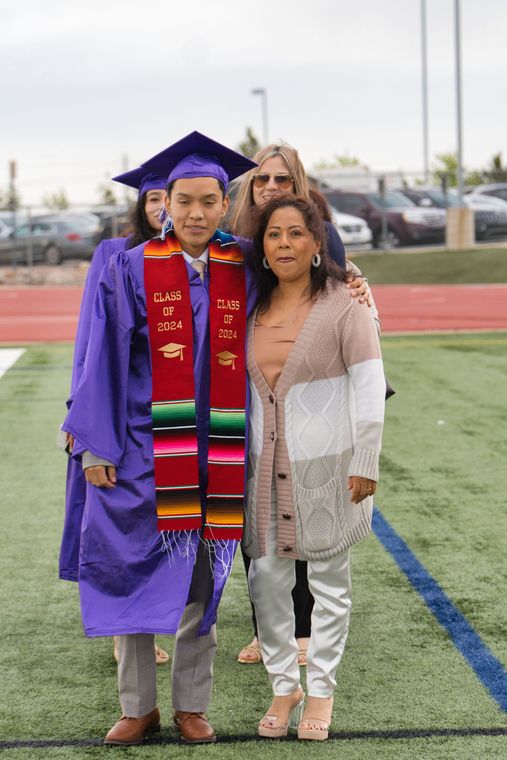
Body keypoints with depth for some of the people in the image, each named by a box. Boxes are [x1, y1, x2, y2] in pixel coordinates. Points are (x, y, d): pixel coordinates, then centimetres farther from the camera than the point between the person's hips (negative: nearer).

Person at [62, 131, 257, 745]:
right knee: (134, 573, 4)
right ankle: (138, 707, 19)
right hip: (140, 448, -1)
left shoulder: (243, 270, 4)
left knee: (199, 579, 9)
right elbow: (105, 360, -3)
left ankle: (191, 705, 23)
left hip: (215, 456, 2)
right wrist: (96, 446, -8)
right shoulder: (131, 269, -2)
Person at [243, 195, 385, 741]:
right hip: (264, 466, 4)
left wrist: (364, 465, -12)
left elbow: (369, 386, -9)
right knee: (266, 577, 5)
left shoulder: (342, 305, -7)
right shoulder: (251, 310, 7)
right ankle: (284, 685, 20)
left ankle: (321, 690, 20)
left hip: (325, 465, -4)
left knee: (328, 579, 7)